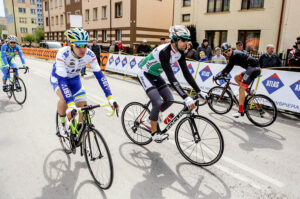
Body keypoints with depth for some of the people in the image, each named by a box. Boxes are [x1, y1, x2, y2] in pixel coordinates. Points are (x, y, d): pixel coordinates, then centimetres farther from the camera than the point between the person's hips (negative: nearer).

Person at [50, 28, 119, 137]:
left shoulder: (89, 55, -28)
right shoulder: (63, 54, -38)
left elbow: (99, 75, -27)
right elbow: (62, 80, -42)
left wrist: (110, 98, -35)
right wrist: (70, 105, -53)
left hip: (74, 78, 3)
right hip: (58, 77, -3)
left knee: (83, 106, -8)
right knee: (65, 98, -33)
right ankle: (62, 125, -5)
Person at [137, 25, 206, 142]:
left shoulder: (180, 53, -9)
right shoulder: (164, 52, -34)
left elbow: (186, 73, -7)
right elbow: (171, 77, -40)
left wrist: (199, 92, -11)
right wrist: (186, 98, -44)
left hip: (156, 75, 8)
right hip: (145, 74, -8)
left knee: (169, 100, 2)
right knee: (158, 102, -20)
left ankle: (154, 116, 28)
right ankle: (154, 132, -1)